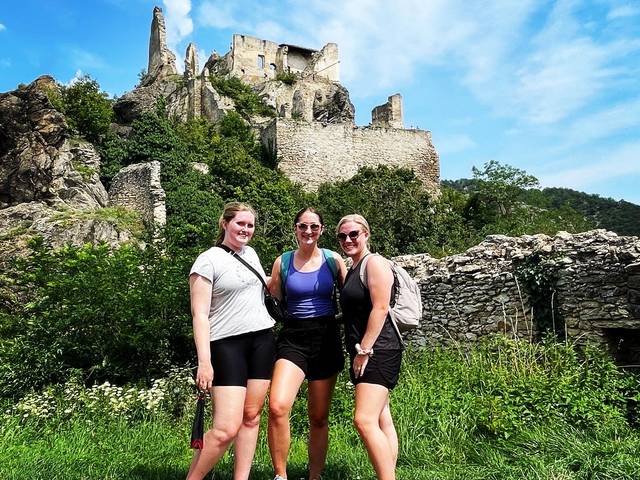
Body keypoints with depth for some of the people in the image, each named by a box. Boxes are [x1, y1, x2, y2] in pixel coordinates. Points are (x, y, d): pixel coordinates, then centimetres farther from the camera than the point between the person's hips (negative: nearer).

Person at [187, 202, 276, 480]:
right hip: (227, 343, -6)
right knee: (227, 428, -11)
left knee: (251, 416, 6)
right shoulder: (208, 260, -6)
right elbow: (200, 314, -11)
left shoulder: (251, 254, 14)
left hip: (262, 340, 6)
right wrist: (204, 361, -18)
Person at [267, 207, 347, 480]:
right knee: (277, 407, -21)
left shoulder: (333, 260, 2)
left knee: (319, 417, 9)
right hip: (293, 338, 0)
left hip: (326, 338, 1)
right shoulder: (283, 262, 3)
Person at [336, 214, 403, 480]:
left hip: (378, 351, -9)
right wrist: (358, 353, 16)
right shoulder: (351, 270, 20)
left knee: (364, 420, -17)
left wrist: (364, 350, -19)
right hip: (364, 354, 9)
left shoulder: (375, 263, -7)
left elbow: (380, 308, -17)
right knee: (381, 421, 9)